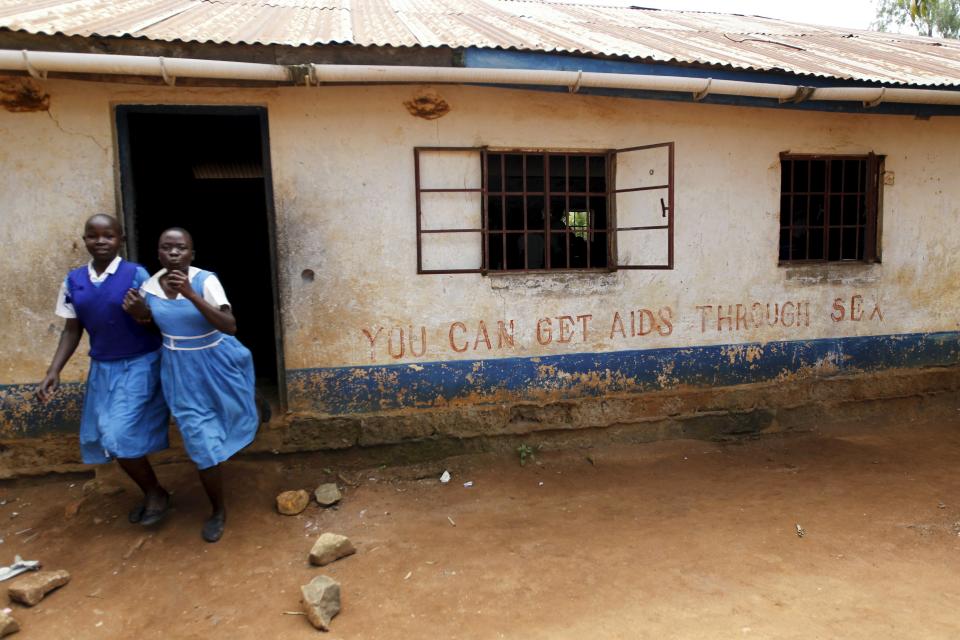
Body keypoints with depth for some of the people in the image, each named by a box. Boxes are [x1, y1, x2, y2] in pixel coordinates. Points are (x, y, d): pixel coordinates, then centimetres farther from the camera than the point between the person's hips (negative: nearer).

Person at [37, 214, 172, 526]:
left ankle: (156, 493, 14)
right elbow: (72, 330, 8)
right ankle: (150, 493, 28)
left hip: (139, 365, -6)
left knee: (120, 438, -10)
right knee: (103, 438, 8)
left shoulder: (136, 274, -11)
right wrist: (54, 371, 0)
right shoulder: (73, 281, 3)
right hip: (102, 369, 6)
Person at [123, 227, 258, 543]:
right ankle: (218, 511, 22)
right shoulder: (149, 286, -8)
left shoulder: (205, 280, -22)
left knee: (235, 418, 24)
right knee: (202, 444, 1)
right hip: (181, 371, 2)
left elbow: (230, 326, -32)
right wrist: (140, 314, -12)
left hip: (217, 364, -2)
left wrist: (191, 294, -39)